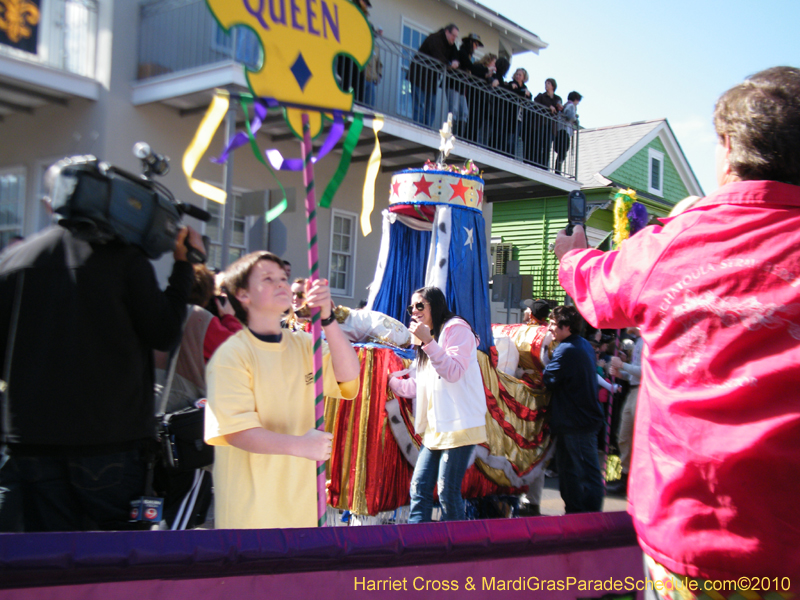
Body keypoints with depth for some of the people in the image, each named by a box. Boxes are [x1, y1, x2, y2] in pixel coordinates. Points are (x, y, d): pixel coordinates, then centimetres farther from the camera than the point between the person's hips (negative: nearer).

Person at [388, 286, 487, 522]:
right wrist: (387, 379, 8)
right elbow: (415, 386, 20)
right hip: (435, 428, 9)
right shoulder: (428, 336, 24)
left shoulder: (456, 328, -3)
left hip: (458, 424, -9)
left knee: (448, 492, -7)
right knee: (419, 487, 3)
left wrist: (428, 341, -20)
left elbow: (454, 372, -16)